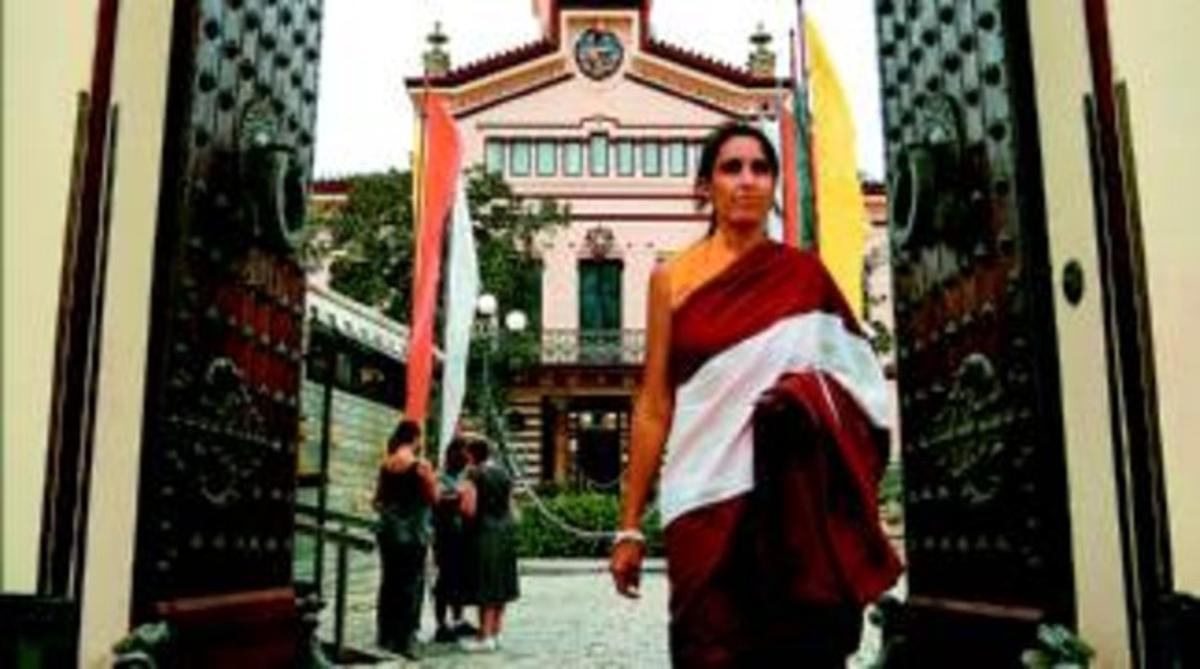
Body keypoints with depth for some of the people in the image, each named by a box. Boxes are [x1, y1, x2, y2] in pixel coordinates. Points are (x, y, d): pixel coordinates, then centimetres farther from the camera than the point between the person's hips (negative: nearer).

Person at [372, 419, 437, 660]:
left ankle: (386, 636, 20)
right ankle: (405, 639, 1)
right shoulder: (421, 465, -12)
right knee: (411, 585, 1)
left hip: (388, 529, 6)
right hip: (412, 532, -5)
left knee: (388, 583, 13)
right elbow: (433, 497, -10)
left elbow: (378, 499, 12)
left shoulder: (385, 465, 3)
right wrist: (430, 479, 7)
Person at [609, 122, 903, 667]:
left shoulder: (804, 274, 6)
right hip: (706, 498, 0)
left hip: (792, 501, 1)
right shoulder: (671, 279, 5)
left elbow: (854, 381, 10)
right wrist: (629, 525, 2)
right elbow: (654, 406, 4)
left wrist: (807, 404, -13)